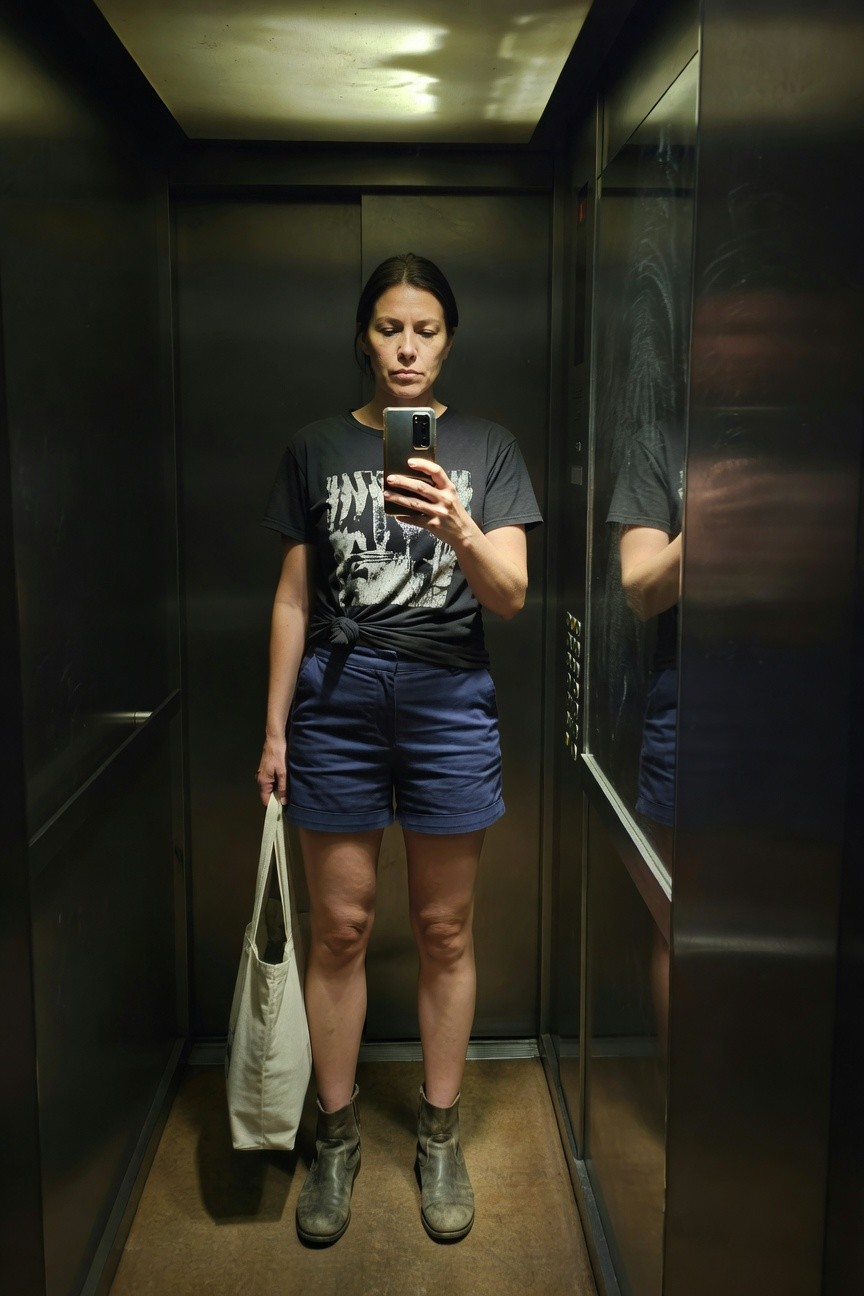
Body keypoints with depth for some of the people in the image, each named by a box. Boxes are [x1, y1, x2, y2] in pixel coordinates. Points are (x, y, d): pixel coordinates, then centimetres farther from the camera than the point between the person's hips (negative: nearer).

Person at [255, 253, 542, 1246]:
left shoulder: (486, 448, 4)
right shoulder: (316, 449, 7)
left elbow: (510, 596, -6)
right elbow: (293, 597, 8)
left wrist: (457, 527, -26)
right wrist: (274, 729, 5)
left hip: (448, 696, 0)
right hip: (337, 693, 1)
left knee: (444, 930, 8)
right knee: (339, 927, 7)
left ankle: (438, 1136, 26)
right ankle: (336, 1135, 25)